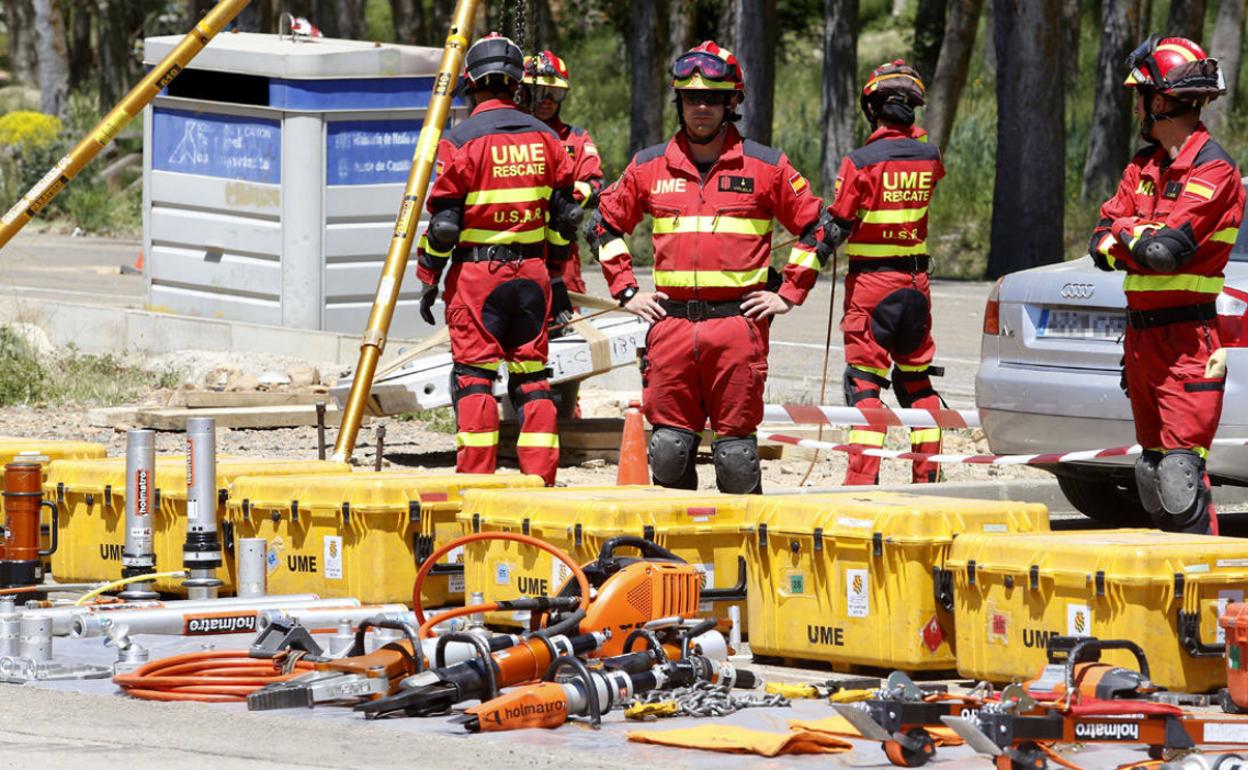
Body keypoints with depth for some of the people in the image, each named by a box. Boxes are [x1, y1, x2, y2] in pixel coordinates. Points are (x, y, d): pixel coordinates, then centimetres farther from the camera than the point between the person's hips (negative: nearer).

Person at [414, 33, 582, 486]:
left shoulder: (461, 141, -9)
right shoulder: (545, 138, 6)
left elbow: (444, 221, -9)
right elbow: (564, 215, 9)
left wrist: (428, 279, 0)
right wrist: (557, 275, 18)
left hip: (475, 274, -4)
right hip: (532, 273, 4)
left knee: (474, 377, -1)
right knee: (531, 377, 9)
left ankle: (475, 482, -5)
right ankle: (540, 481, 6)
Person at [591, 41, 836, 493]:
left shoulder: (766, 167, 5)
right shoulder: (649, 167, 11)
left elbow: (814, 228, 11)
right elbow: (606, 225, 21)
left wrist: (789, 294, 4)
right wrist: (626, 291, 12)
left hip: (738, 322, -2)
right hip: (670, 323, 2)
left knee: (736, 449, -2)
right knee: (668, 447, 1)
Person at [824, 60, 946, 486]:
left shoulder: (859, 163, -14)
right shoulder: (928, 156, 1)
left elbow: (838, 227, -11)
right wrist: (911, 131, 26)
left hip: (871, 282, -5)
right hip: (916, 282, 5)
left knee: (865, 382, -5)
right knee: (916, 381, 15)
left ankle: (862, 479, -12)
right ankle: (928, 475, 16)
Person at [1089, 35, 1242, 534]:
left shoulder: (1213, 172, -11)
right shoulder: (1144, 166, 15)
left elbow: (1167, 249, -22)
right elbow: (1102, 248, 7)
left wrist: (1127, 232, -2)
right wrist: (1148, 241, -12)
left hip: (1187, 342, -9)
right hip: (1141, 337, 9)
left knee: (1179, 474, -16)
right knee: (1151, 473, 10)